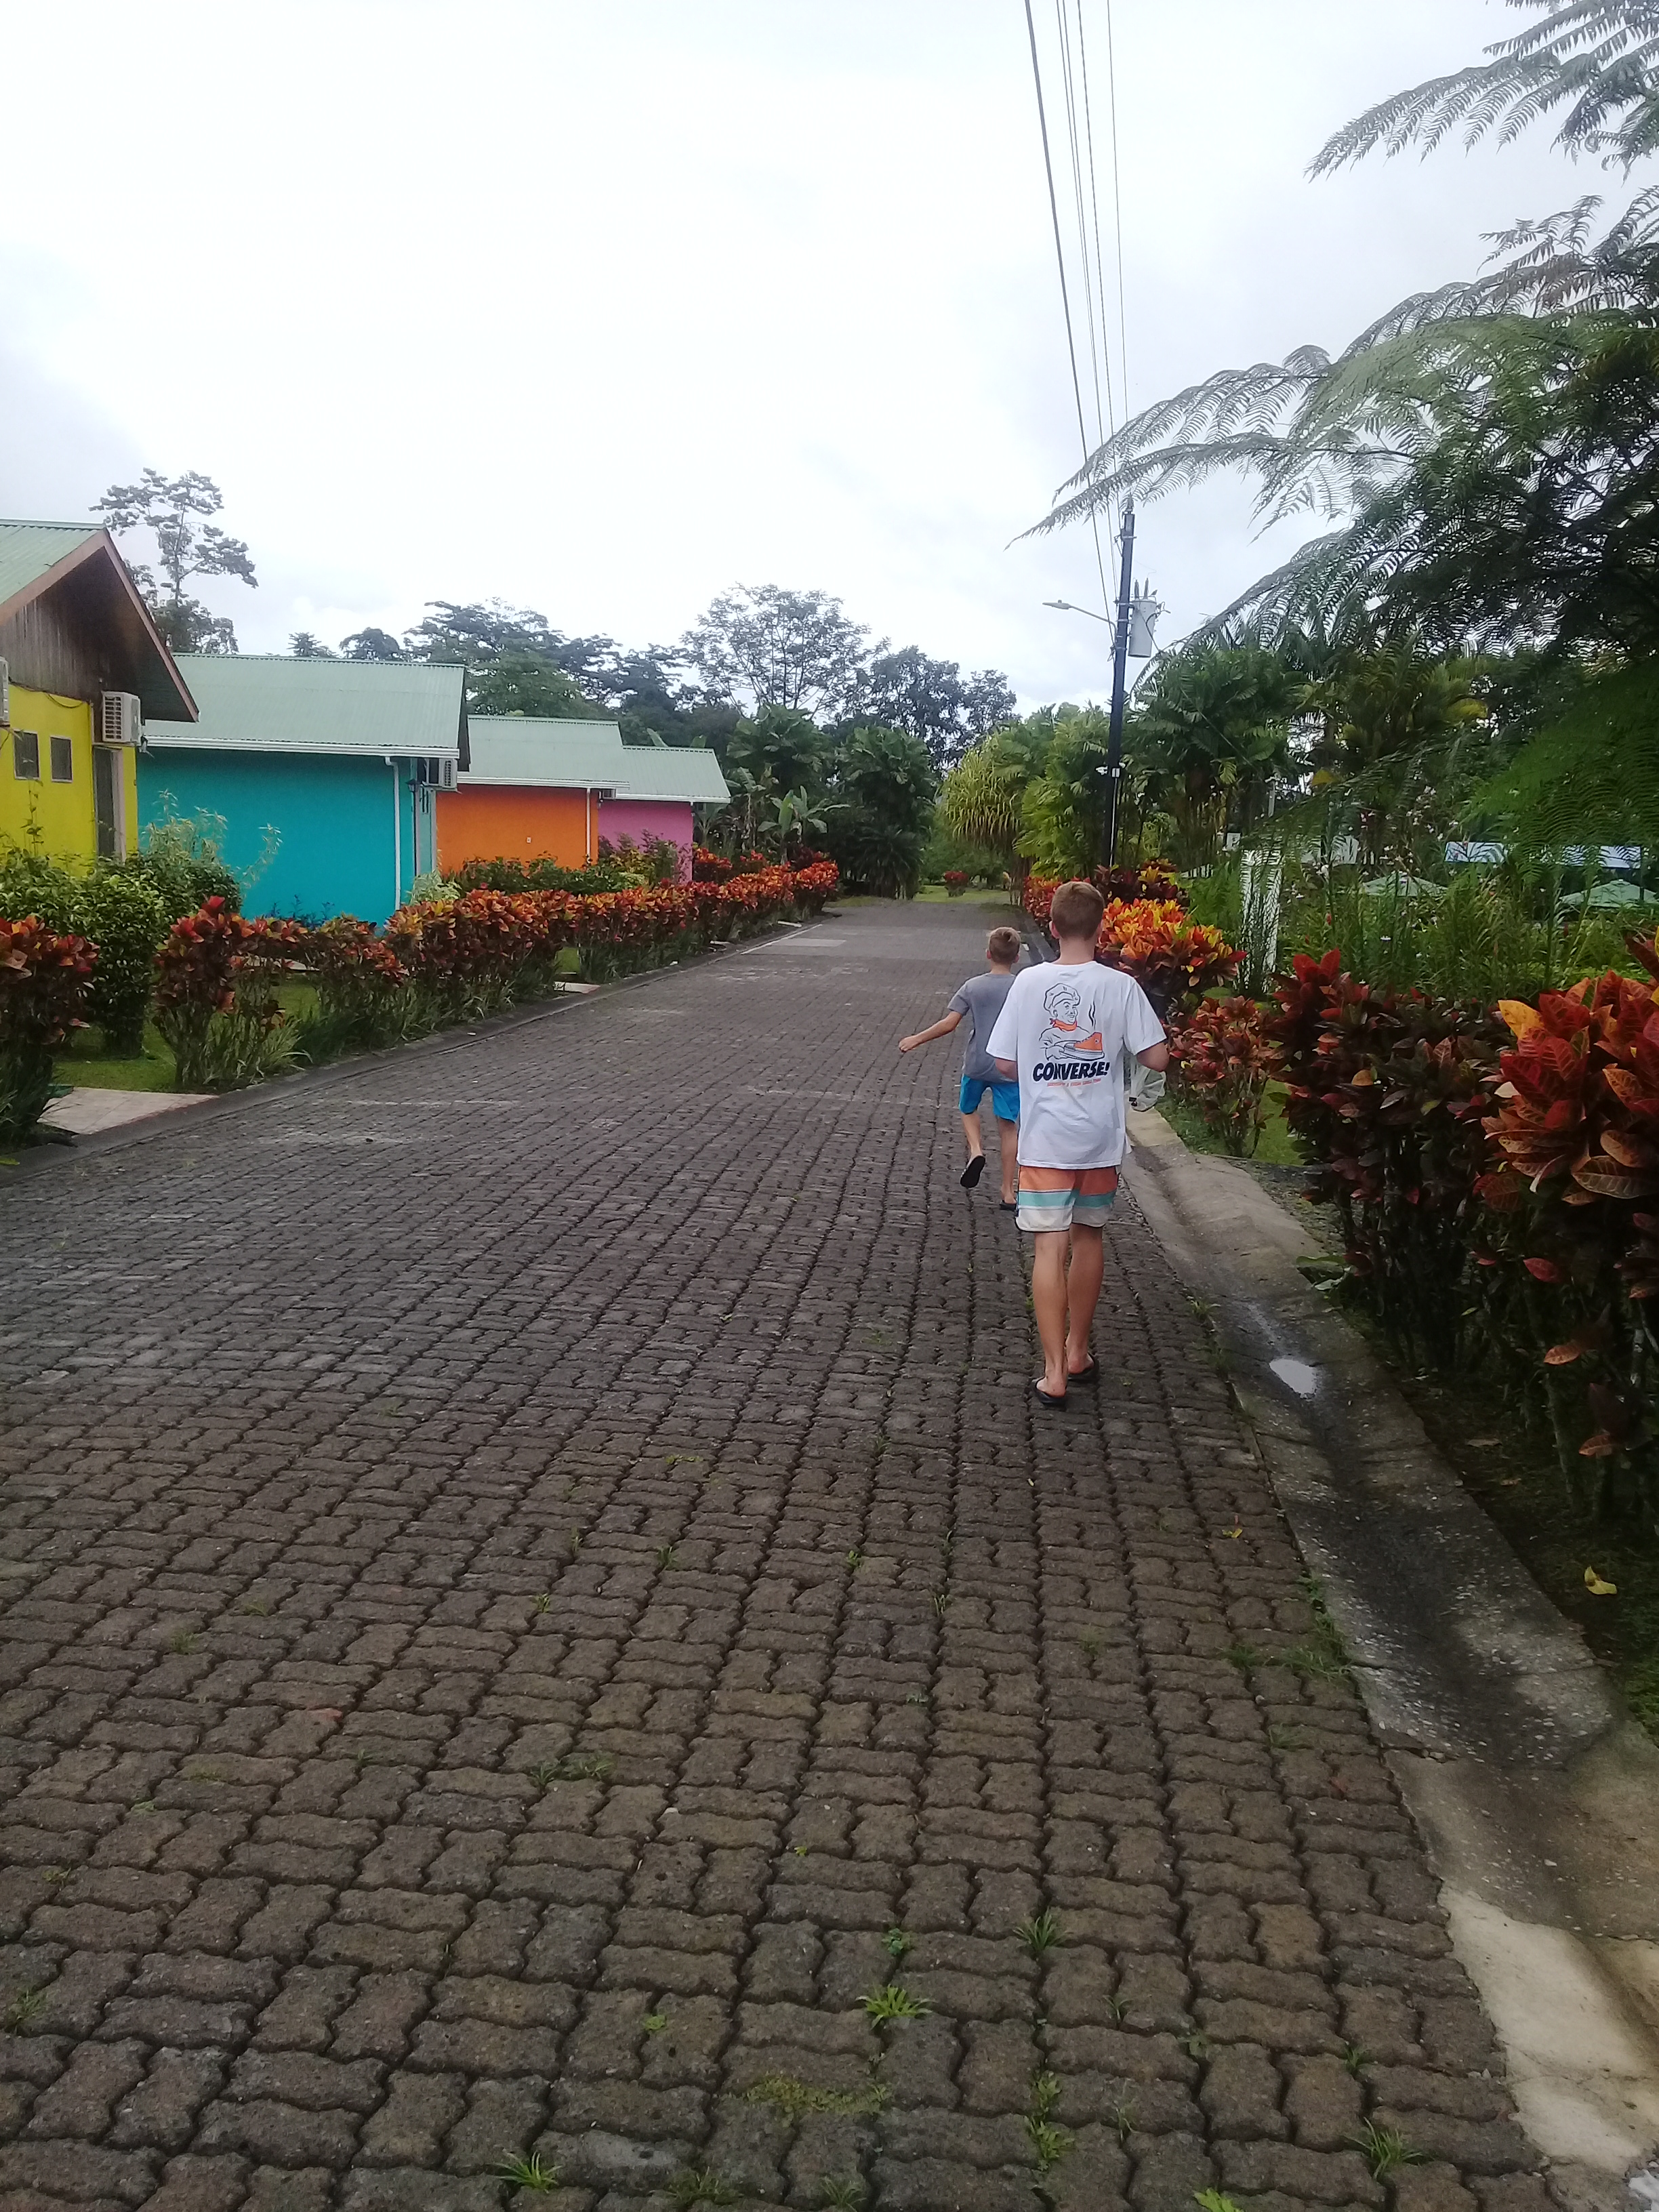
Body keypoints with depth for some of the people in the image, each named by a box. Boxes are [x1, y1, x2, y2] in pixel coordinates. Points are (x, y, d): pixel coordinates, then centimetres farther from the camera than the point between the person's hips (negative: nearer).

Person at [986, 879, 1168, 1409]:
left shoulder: (1029, 982, -7)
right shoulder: (1121, 986, -8)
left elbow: (1004, 1062, -4)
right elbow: (1157, 1057, -7)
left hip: (1045, 1140, -1)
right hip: (1100, 1139, 1)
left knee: (1050, 1248, -1)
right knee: (1089, 1236, 18)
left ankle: (1055, 1373, -6)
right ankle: (1077, 1352, 31)